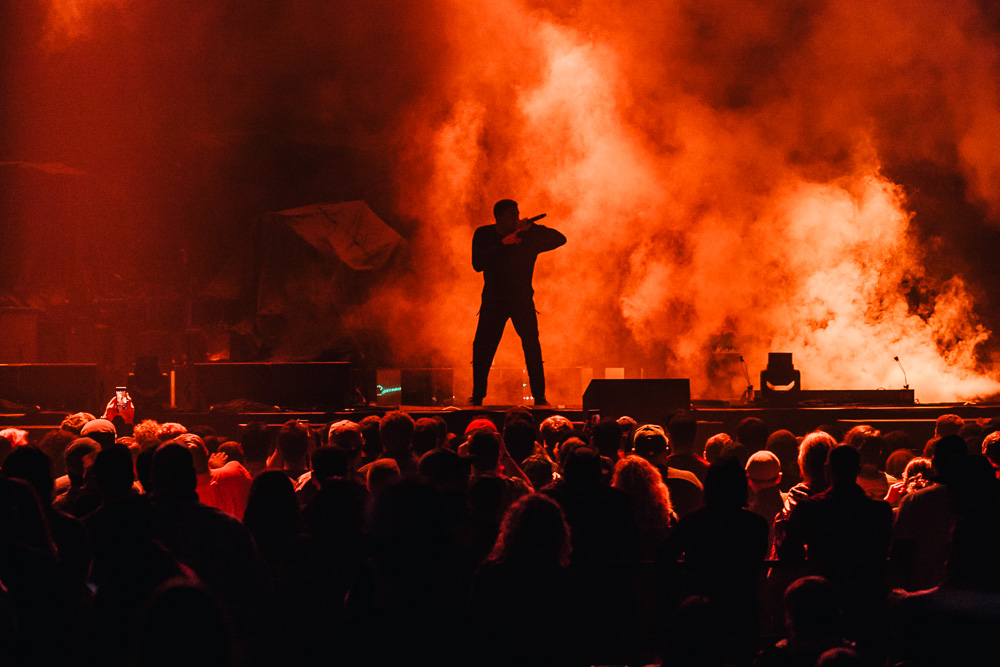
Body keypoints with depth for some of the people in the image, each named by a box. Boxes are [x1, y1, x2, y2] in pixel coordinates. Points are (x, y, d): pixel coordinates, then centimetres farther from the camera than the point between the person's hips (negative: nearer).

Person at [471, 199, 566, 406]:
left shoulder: (530, 234, -4)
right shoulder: (484, 235, -3)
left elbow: (560, 239, -9)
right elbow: (478, 264, -16)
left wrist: (531, 228, -20)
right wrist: (502, 244, -25)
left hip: (522, 298, -1)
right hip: (494, 299, 1)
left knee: (531, 345, -14)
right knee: (482, 348, -5)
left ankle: (539, 397, -7)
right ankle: (477, 398, 9)